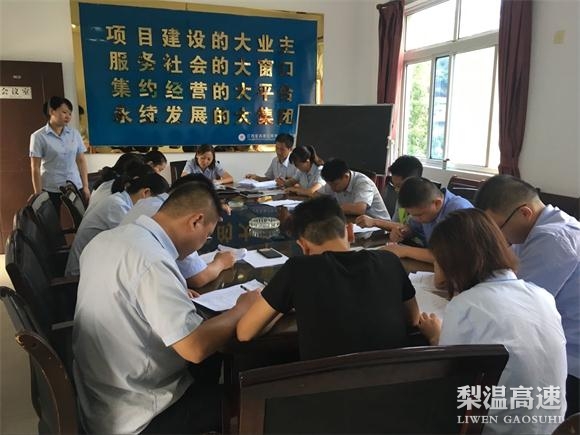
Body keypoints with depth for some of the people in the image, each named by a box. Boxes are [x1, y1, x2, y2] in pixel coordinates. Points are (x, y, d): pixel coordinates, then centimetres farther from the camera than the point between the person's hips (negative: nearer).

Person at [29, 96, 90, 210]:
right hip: (51, 191, -3)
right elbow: (35, 168, -2)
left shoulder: (75, 133, 7)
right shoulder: (39, 136, -3)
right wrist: (39, 195, -4)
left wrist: (85, 186, 6)